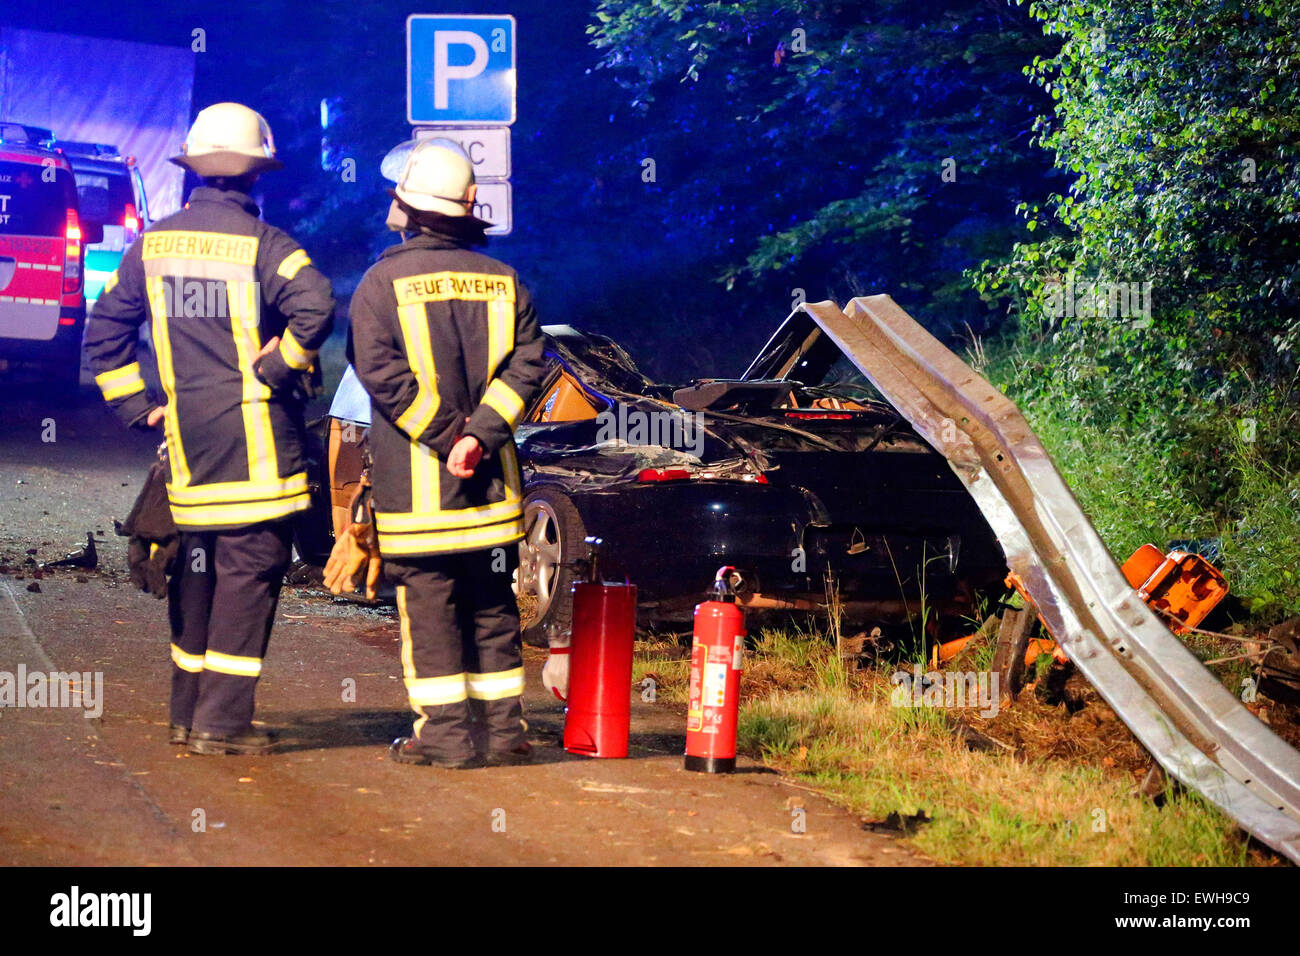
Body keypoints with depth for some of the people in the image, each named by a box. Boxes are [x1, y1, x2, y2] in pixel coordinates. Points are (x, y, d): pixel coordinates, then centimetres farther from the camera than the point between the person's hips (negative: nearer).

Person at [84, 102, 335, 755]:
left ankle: (188, 711, 23)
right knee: (248, 572, -1)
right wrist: (275, 367, -15)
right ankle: (223, 720, -3)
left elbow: (104, 330, 12)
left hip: (186, 437, 6)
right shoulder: (261, 244, -11)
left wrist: (135, 406, 12)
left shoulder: (154, 244, 7)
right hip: (255, 437, -6)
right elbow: (315, 306, -28)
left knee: (195, 569, 16)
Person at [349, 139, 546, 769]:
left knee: (428, 605, 1)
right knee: (492, 605, 11)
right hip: (492, 481, 4)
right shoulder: (503, 282, 6)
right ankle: (503, 728, 14)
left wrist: (442, 435, -12)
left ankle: (445, 733, 0)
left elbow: (380, 370, -15)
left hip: (414, 479, -4)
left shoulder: (383, 283, -5)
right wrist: (480, 434, -10)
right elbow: (525, 365, -3)